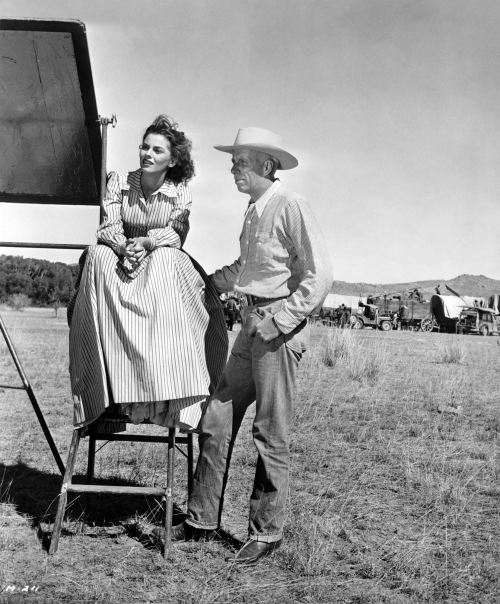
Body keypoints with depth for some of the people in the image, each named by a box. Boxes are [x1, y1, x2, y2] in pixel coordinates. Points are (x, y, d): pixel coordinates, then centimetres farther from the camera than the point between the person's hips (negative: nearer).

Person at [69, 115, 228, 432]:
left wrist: (145, 243, -29)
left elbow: (176, 234, -10)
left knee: (171, 261, -35)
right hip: (120, 257, 1)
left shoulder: (180, 192, 0)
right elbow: (108, 227, -6)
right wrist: (124, 247, -28)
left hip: (163, 264, -1)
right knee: (98, 255, -31)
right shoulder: (120, 181, 2)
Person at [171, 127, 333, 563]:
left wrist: (280, 321, -18)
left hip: (281, 327, -9)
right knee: (216, 422, 10)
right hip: (252, 323, 9)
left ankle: (267, 532, 15)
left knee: (272, 436, 0)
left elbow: (320, 275, -15)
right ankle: (203, 520, 22)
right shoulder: (254, 210, 16)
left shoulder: (290, 206, -11)